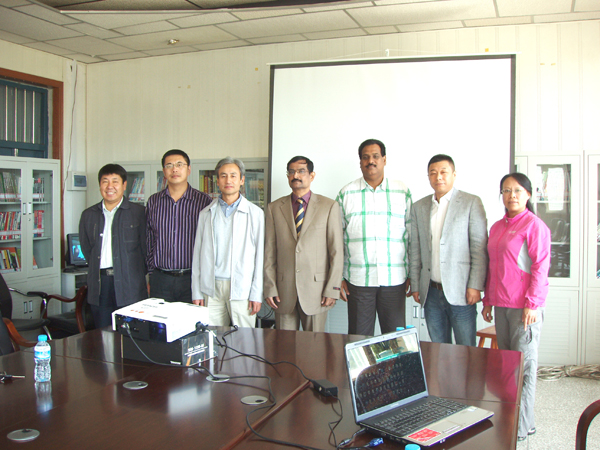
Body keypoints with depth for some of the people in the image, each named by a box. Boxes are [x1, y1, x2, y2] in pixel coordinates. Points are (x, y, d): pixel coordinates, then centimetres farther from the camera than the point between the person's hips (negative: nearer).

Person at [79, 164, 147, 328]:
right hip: (100, 283, 3)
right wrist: (97, 269, 8)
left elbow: (146, 247, 1)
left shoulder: (138, 212, 2)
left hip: (129, 285, -3)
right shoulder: (88, 215, 14)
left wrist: (143, 276, -2)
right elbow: (86, 248, 18)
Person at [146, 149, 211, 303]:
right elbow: (149, 241, 12)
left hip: (191, 279, -2)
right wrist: (150, 275, 10)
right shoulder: (153, 201, 8)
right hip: (160, 279, 2)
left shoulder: (203, 201, -1)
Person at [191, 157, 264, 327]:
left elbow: (260, 255, 1)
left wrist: (257, 294, -4)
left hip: (242, 290, -2)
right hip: (211, 289, 2)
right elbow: (198, 254, 11)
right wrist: (196, 292, 6)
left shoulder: (255, 213, 2)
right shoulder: (206, 214, 11)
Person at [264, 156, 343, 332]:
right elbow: (269, 253, 7)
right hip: (284, 292, 2)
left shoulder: (329, 206, 4)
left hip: (316, 290, -2)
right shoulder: (274, 208, 9)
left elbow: (337, 251, 0)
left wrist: (332, 289, -6)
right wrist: (270, 289, 1)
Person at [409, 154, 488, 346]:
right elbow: (415, 250, 13)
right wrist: (415, 286, 8)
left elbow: (480, 248, -4)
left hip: (460, 292, -3)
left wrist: (475, 286, -10)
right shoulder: (418, 207, 11)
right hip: (431, 292, 4)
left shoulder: (471, 203, 0)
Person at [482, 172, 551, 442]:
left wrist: (532, 304, -15)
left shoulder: (534, 225, -7)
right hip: (501, 305, 7)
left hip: (524, 306, -7)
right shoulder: (497, 227, 15)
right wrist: (488, 301, 17)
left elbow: (540, 266, -11)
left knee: (523, 363, -1)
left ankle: (522, 426, 8)